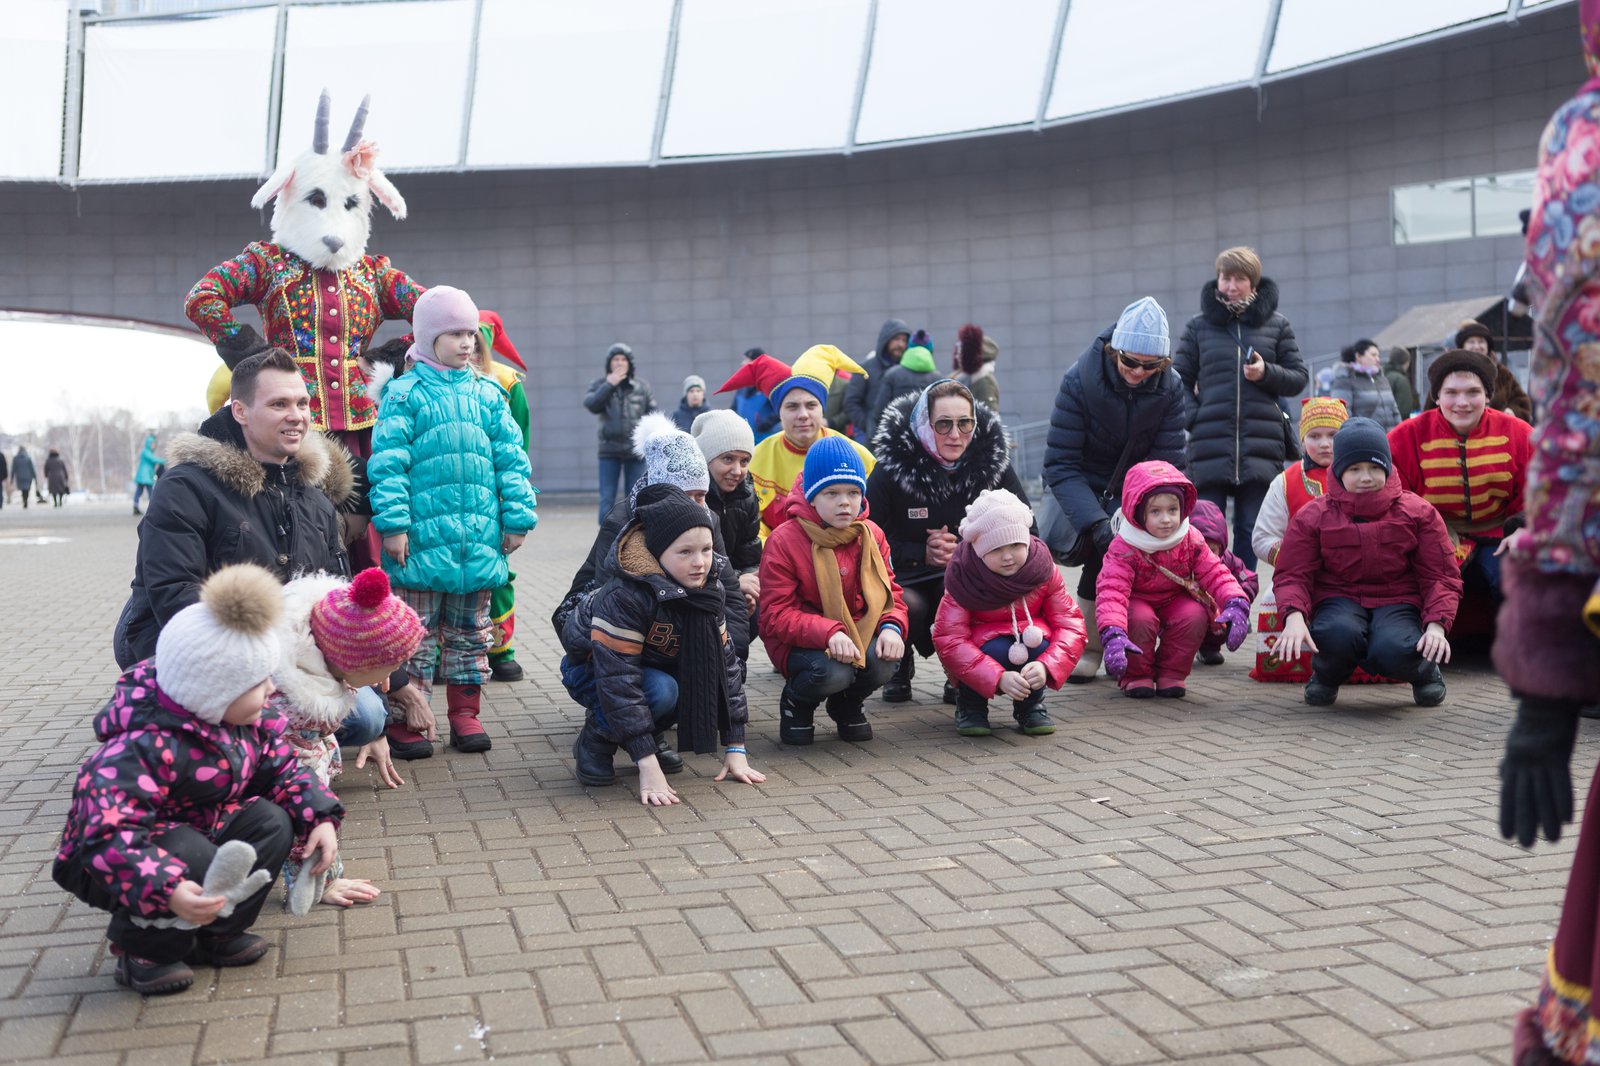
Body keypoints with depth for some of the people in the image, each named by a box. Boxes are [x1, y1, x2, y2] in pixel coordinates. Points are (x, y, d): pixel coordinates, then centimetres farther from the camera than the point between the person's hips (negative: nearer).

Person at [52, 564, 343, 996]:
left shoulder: (245, 719, -9)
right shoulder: (146, 746, -36)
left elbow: (280, 766, 2)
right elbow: (109, 834, -43)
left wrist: (319, 818, -13)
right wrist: (166, 891, -53)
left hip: (202, 831, 8)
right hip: (112, 861, -8)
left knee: (272, 822, -14)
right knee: (196, 858, -36)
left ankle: (215, 933, -1)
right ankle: (143, 950, -9)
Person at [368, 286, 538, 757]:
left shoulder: (488, 395, 10)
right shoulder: (405, 393, -2)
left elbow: (510, 460, 11)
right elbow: (388, 462, -7)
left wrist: (517, 518, 5)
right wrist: (393, 523, -13)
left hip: (479, 537, 4)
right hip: (422, 538, -4)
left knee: (469, 630, 12)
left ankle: (465, 713, 22)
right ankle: (404, 721, 10)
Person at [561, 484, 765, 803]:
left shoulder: (708, 589, -14)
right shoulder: (624, 597, -35)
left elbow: (725, 663, -10)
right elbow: (617, 681, -36)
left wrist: (735, 749, -12)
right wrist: (649, 767, -39)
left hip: (657, 666, 7)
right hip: (591, 669, -6)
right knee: (661, 691, -35)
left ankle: (648, 732, 3)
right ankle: (596, 739, -7)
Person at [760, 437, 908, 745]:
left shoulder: (872, 535, 2)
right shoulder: (784, 541, -13)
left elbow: (890, 591, 6)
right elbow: (776, 615, -17)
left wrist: (891, 627, -18)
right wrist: (829, 633, -33)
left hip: (859, 631, 4)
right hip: (799, 641, -4)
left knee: (883, 660, -29)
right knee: (833, 671, -35)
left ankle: (847, 704, 9)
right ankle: (795, 703, 4)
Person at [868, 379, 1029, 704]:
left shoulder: (993, 461, -8)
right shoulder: (892, 467, -13)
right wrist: (923, 554, -24)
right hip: (908, 582, -1)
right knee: (907, 608, -35)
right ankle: (900, 664, 5)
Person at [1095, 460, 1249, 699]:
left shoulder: (1191, 540, -14)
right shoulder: (1124, 548, -28)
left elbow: (1216, 574, -13)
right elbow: (1111, 591, -38)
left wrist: (1236, 604, -34)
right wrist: (1113, 634, -55)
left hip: (1176, 600, 3)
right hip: (1137, 602, -3)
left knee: (1195, 615, -28)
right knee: (1140, 619, -36)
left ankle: (1171, 673, -8)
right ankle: (1136, 675, -9)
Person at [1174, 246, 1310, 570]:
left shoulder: (1277, 325, 11)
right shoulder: (1198, 326, 10)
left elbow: (1299, 377, 11)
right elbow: (1180, 379, 10)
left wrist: (1267, 373, -8)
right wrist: (1192, 417, -2)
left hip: (1261, 445, 1)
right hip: (1210, 445, -1)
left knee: (1250, 528, 4)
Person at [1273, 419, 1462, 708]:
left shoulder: (1418, 512, 5)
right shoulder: (1312, 516, 3)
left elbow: (1441, 576, 2)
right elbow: (1292, 574, -3)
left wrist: (1437, 624, -17)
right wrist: (1295, 616, -26)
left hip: (1397, 601, 0)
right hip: (1339, 600, 0)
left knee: (1394, 651, -35)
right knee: (1338, 635, -38)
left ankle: (1425, 671, 6)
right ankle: (1327, 675, 2)